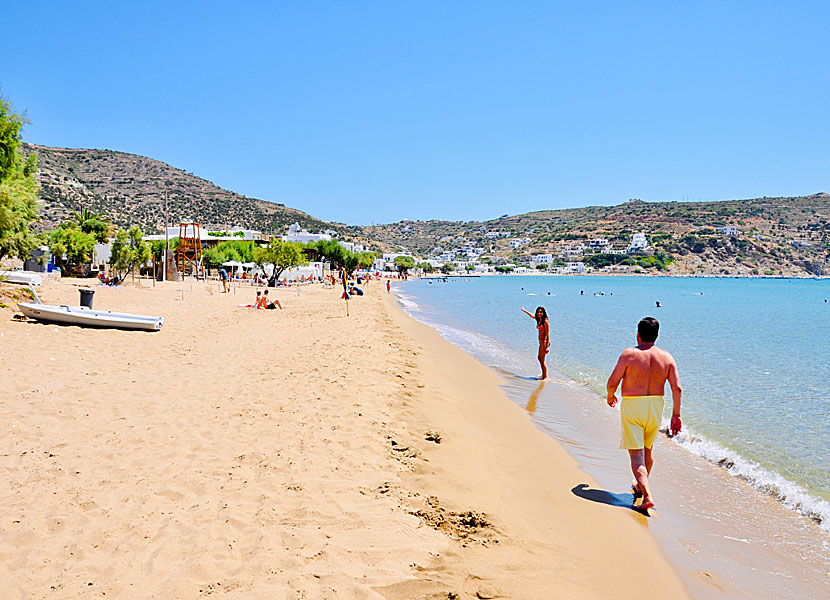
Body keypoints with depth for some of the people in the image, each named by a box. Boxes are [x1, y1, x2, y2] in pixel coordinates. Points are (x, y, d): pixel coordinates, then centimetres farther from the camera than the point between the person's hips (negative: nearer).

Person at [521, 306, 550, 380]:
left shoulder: (545, 321, -15)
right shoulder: (539, 320, 9)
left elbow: (547, 334, -18)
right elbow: (531, 315, 29)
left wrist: (547, 346, -22)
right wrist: (524, 310, 41)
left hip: (544, 342, -10)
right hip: (541, 341, 10)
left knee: (542, 360, -5)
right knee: (539, 358, 18)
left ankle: (545, 376, 3)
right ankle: (543, 374, 28)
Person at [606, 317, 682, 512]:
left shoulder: (629, 354, -11)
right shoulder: (666, 357, 0)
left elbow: (612, 382, -11)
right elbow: (677, 388, -5)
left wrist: (611, 397, 10)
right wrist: (676, 415, 2)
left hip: (632, 407, -5)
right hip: (656, 407, 5)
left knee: (636, 454, -3)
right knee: (648, 449, 25)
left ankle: (648, 496, -17)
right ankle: (641, 486, 42)